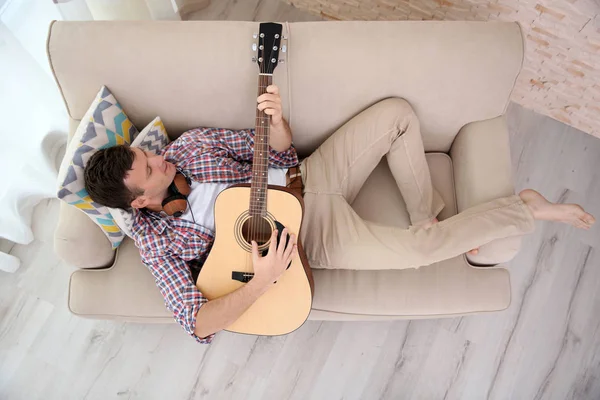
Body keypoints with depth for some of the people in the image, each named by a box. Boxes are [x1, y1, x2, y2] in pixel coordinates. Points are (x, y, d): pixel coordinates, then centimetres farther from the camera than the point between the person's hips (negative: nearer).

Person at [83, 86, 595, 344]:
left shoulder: (189, 143, -2)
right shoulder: (155, 238, -13)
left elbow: (279, 151, 2)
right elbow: (197, 323, -19)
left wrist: (277, 118, -21)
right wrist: (262, 281, -29)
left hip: (307, 177, 6)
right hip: (313, 234, -5)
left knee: (398, 112, -1)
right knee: (420, 250, -22)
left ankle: (432, 216, 8)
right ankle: (530, 207, 3)